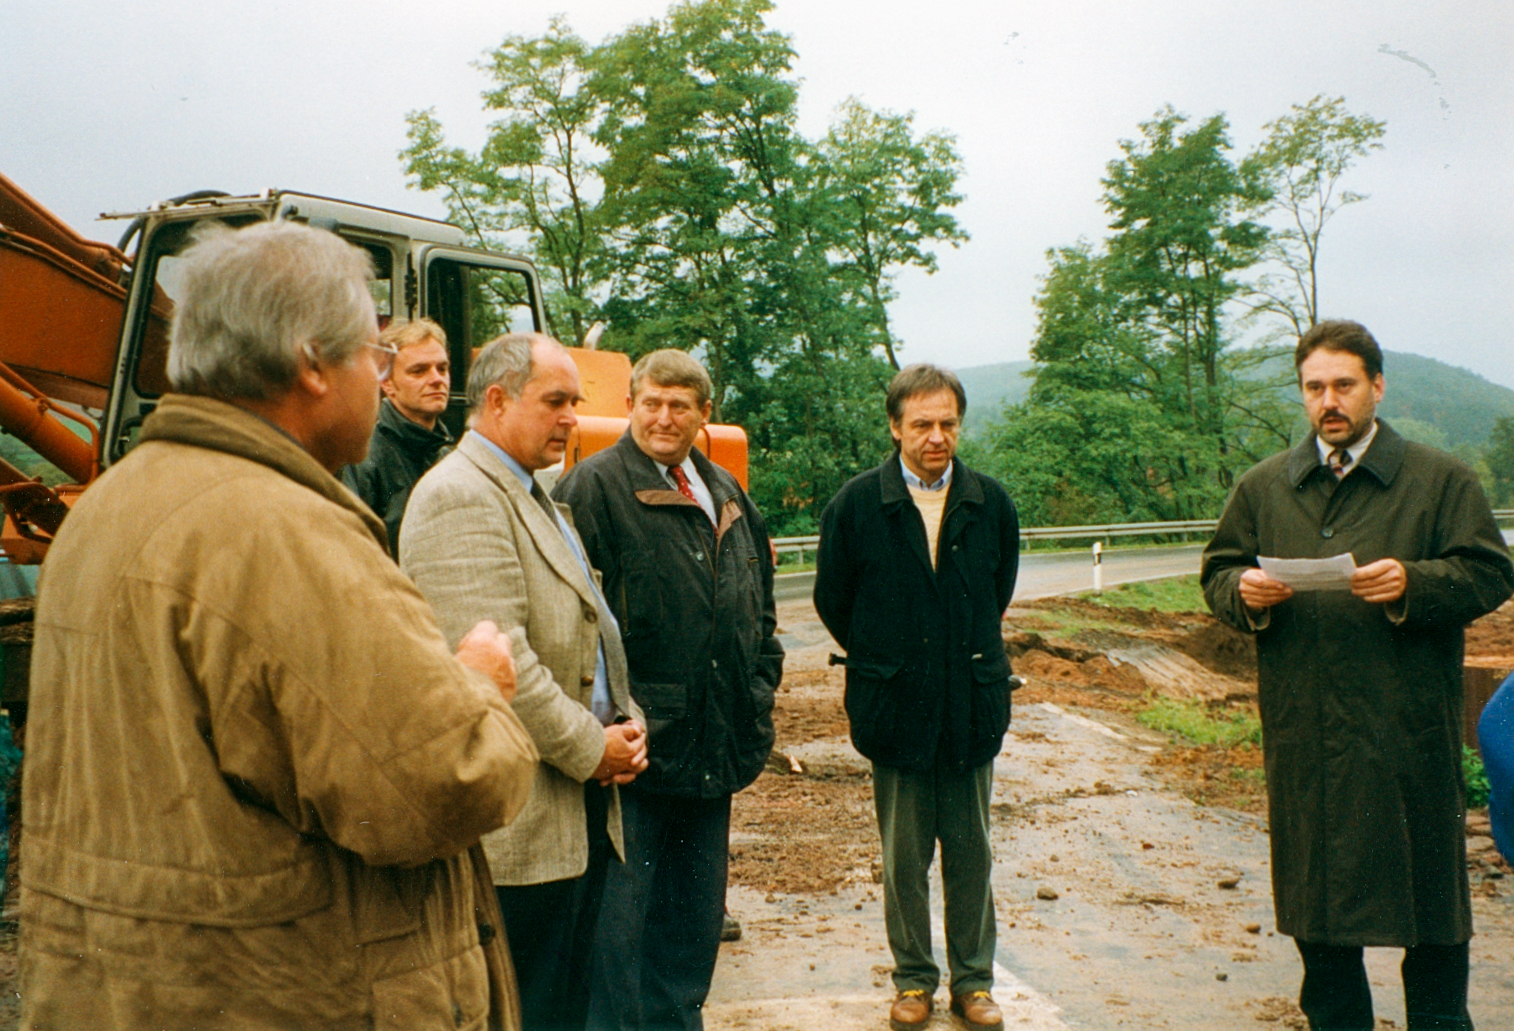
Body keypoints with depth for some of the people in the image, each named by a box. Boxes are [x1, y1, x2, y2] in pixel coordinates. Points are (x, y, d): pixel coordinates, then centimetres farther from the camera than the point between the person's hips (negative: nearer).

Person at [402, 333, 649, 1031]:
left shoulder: (533, 498, 18)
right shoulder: (459, 496, -15)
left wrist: (626, 721, 5)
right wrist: (590, 748, -14)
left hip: (581, 812, 10)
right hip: (517, 823, -10)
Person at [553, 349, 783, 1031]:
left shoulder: (726, 494, 14)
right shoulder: (594, 486, -9)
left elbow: (760, 602, 22)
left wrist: (761, 682, 12)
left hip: (716, 740, 7)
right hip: (637, 741, -7)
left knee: (697, 904, 19)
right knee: (620, 903, 2)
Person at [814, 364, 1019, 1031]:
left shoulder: (991, 503, 2)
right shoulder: (856, 506, -5)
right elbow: (832, 601, 5)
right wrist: (882, 664, 9)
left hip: (972, 709, 2)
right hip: (896, 712, -1)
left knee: (971, 856, 11)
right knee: (903, 859, 9)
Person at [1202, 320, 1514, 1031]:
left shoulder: (1442, 480, 4)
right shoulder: (1262, 486, 11)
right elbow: (1218, 572, 12)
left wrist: (1413, 583, -19)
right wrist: (1245, 592, -10)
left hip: (1408, 728, -2)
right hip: (1304, 728, 3)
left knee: (1428, 881, 6)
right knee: (1316, 885, 11)